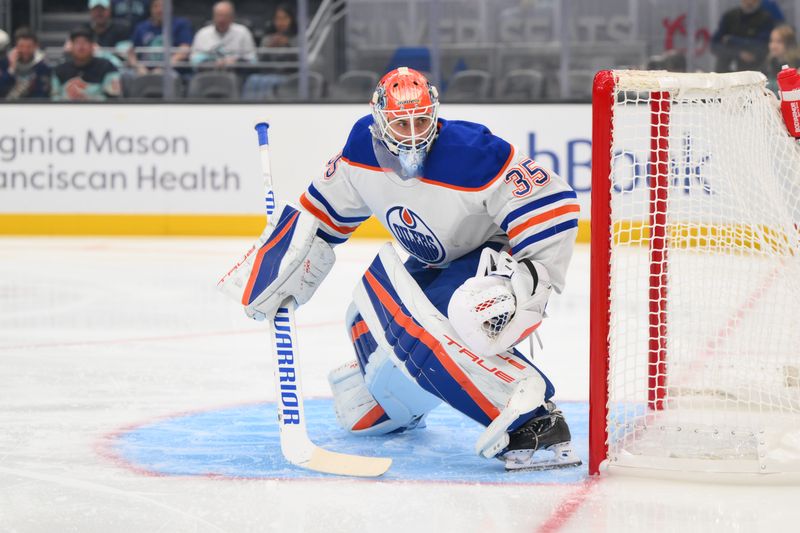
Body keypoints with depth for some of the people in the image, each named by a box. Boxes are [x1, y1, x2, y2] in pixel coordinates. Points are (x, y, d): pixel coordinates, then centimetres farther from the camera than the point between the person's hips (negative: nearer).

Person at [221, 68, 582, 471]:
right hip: (434, 267, 8)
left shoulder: (474, 157, -31)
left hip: (497, 263, -7)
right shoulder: (363, 149, -11)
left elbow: (554, 207, -28)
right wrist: (279, 272, 4)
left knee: (420, 331, -40)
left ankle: (535, 426, -42)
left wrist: (527, 283, -31)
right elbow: (326, 212, 6)